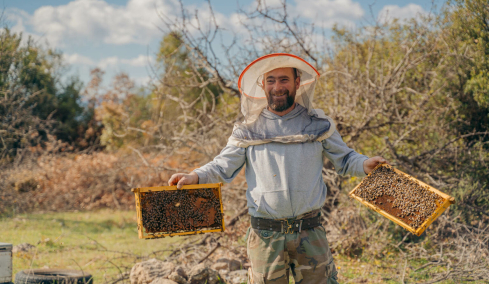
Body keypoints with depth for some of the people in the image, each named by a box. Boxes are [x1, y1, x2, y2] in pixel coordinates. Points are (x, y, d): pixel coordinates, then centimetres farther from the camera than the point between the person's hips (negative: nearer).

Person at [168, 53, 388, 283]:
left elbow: (344, 159, 10)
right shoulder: (249, 130, 5)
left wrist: (365, 164, -11)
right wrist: (194, 177, -14)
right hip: (265, 235, 0)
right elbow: (223, 166, 4)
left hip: (310, 232, 0)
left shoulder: (317, 125, 6)